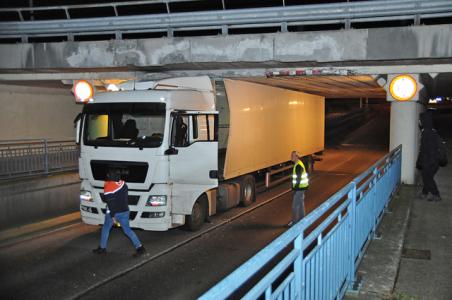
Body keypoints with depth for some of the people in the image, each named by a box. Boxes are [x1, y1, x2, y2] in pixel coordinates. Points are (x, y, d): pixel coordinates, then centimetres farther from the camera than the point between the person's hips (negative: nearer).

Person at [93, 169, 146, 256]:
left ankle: (102, 248, 27)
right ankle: (139, 247, 3)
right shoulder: (123, 183, 0)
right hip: (125, 211, 5)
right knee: (127, 229, 12)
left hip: (114, 213, -5)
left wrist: (112, 216, -19)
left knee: (105, 229, 17)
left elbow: (110, 203, -20)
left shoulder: (108, 188, -18)